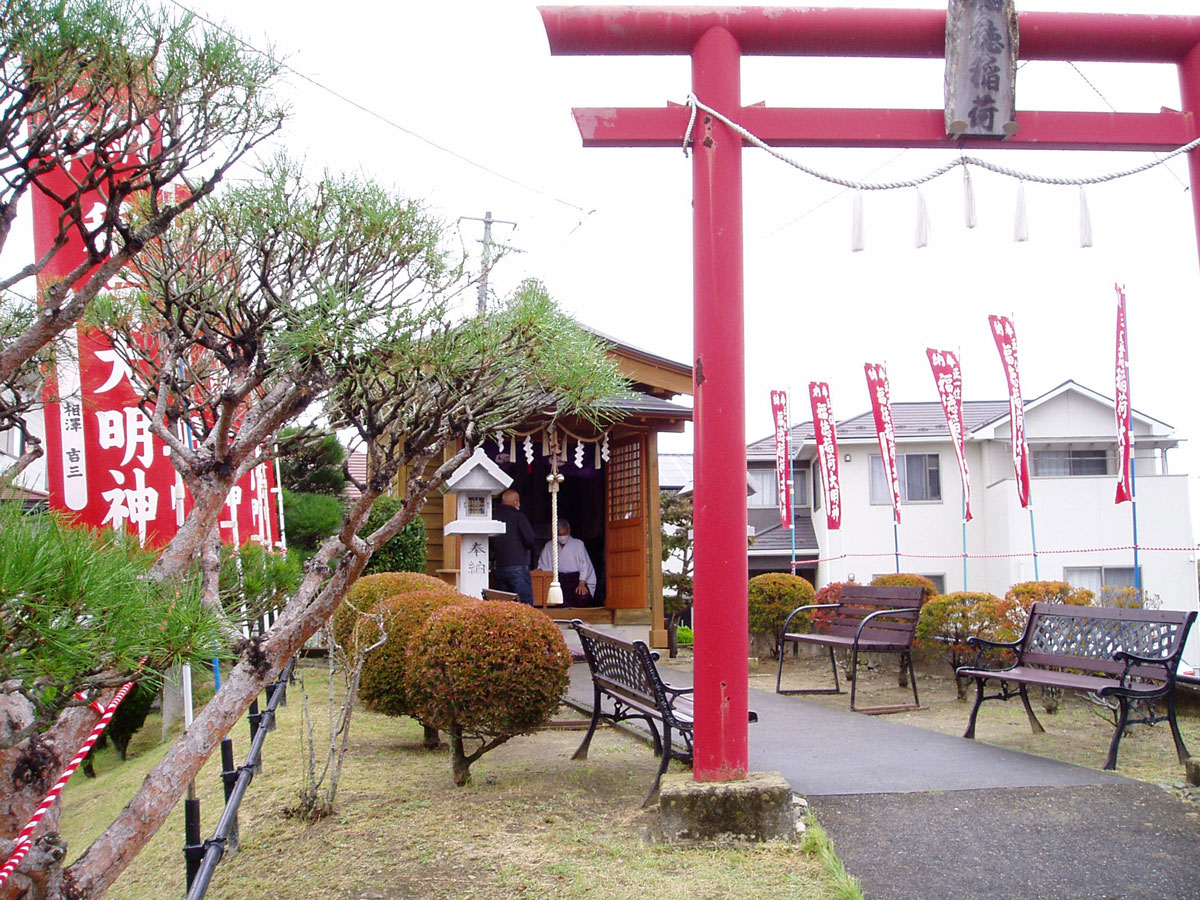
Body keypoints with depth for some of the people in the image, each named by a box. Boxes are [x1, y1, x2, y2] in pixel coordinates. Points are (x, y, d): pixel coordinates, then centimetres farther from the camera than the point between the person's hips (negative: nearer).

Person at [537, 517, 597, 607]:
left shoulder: (578, 544, 6)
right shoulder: (549, 546, 12)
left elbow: (585, 565, 0)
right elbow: (543, 567, 13)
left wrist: (581, 584, -13)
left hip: (576, 578, 0)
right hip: (558, 579, 1)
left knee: (583, 596, -30)